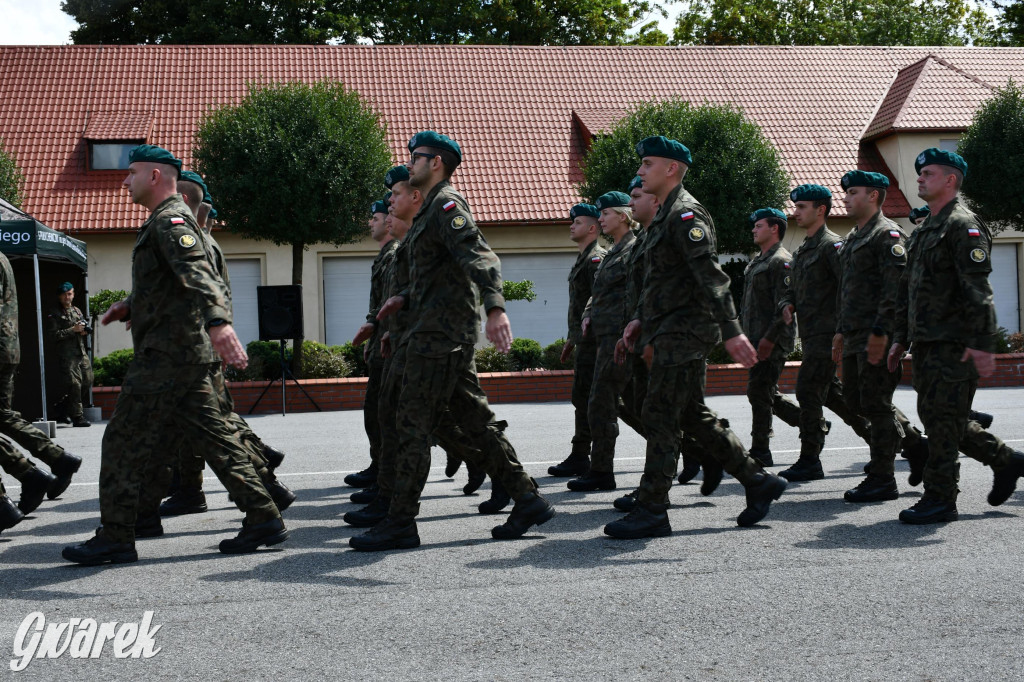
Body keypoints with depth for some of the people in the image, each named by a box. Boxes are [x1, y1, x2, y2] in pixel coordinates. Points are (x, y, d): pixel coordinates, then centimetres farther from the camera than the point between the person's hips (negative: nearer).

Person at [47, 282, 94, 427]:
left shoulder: (77, 311, 19)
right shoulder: (54, 315, -1)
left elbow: (85, 330, 29)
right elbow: (53, 335, -12)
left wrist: (84, 331, 5)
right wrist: (73, 330, -16)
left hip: (81, 352, 7)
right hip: (66, 354, -7)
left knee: (87, 381, 6)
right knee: (74, 384, -10)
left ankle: (65, 406, 23)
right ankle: (77, 416, -5)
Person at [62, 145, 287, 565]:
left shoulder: (171, 220, -11)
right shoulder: (163, 223, 22)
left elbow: (198, 273, -30)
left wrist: (217, 321, -45)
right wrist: (130, 306, 20)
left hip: (166, 354, -10)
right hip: (188, 355, 10)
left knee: (124, 441, -4)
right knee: (213, 437, 9)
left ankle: (114, 538, 1)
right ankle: (263, 518, 8)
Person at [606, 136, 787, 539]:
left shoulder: (686, 214, -13)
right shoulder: (665, 217, 19)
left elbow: (711, 276, -22)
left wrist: (731, 330, -28)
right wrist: (640, 319, 19)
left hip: (684, 332, -10)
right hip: (670, 332, 10)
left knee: (659, 417, -8)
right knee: (693, 417, 13)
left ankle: (651, 511, -3)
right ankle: (758, 483, 21)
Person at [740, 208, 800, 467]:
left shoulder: (782, 261, -11)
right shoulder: (757, 262, 20)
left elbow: (785, 304, -18)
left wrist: (769, 338, -22)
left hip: (772, 341, -10)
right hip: (755, 339, 10)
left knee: (759, 392, -8)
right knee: (766, 394, 12)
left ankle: (759, 452, -1)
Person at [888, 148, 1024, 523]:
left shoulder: (963, 225, -10)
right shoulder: (923, 231, 20)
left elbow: (978, 289, -18)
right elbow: (908, 289, 24)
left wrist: (983, 344, -23)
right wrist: (901, 338, 21)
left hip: (954, 344, -9)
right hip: (927, 343, 10)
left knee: (942, 418, -7)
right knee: (938, 417, 12)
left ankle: (940, 499, -1)